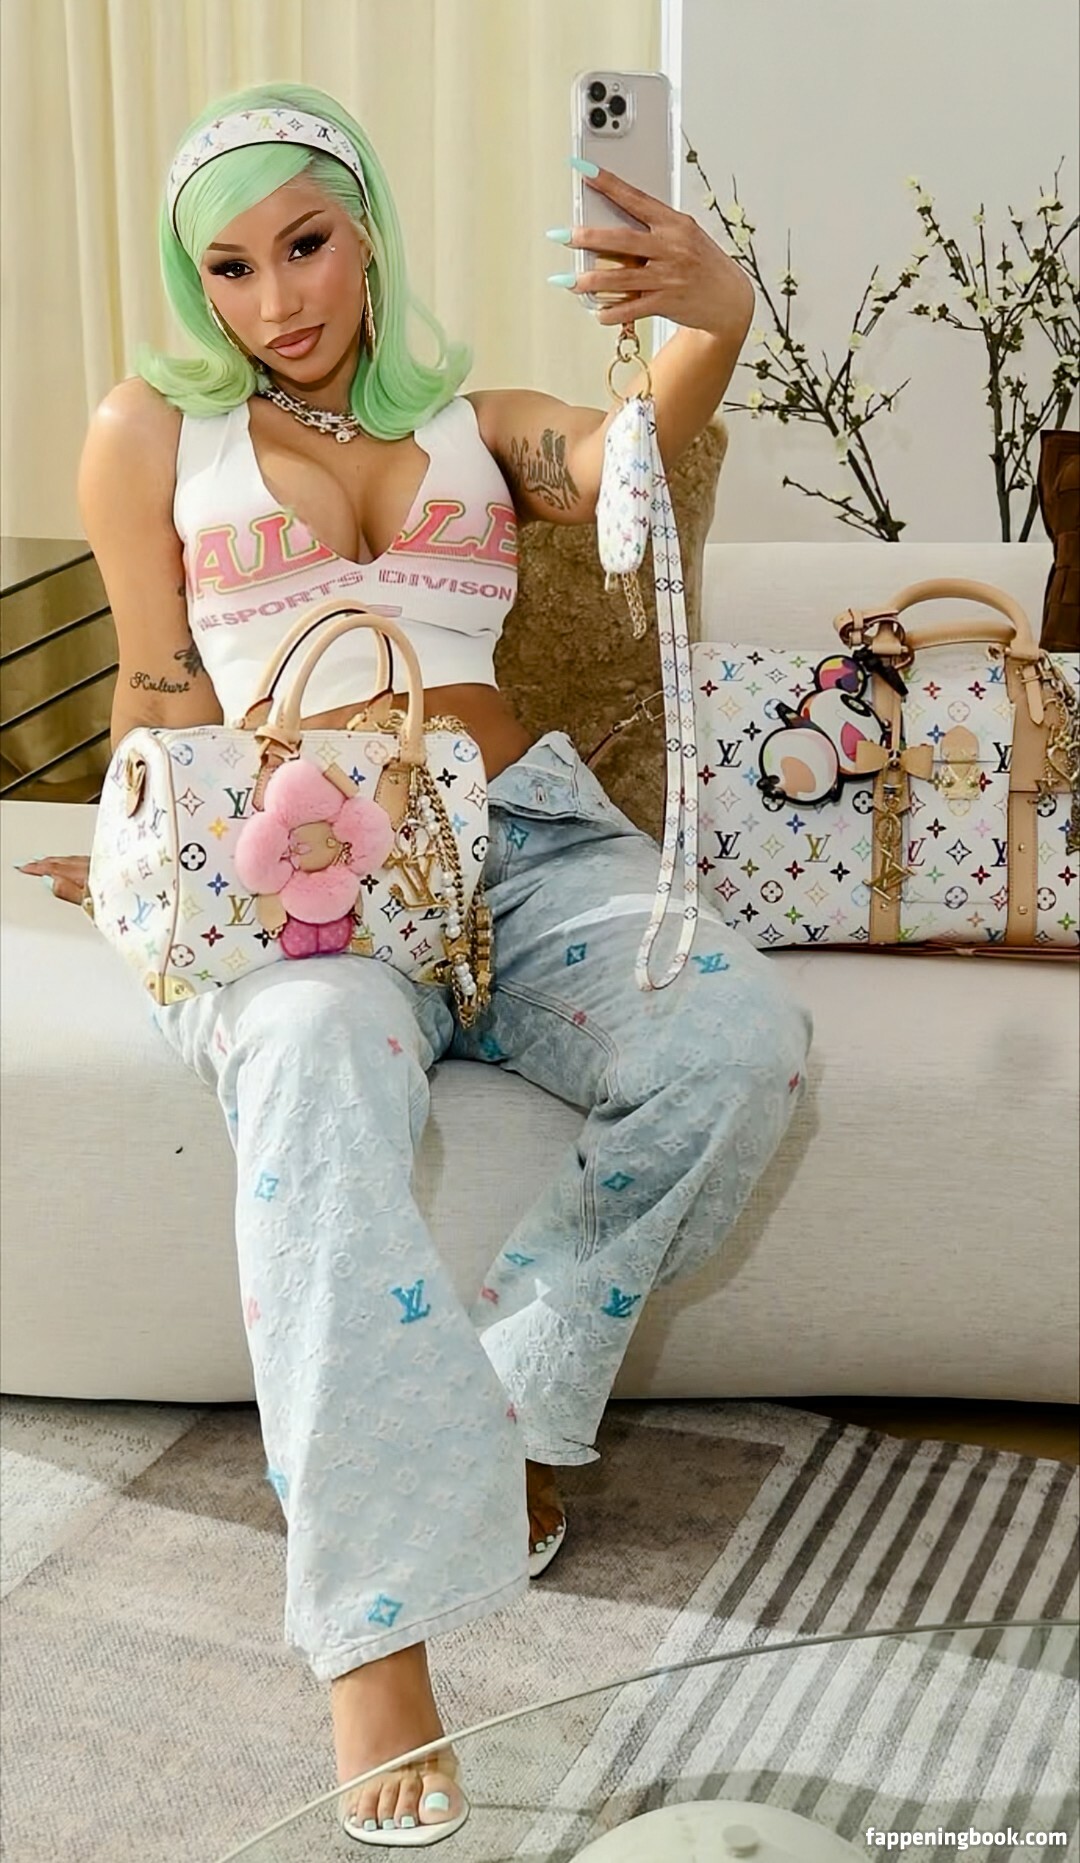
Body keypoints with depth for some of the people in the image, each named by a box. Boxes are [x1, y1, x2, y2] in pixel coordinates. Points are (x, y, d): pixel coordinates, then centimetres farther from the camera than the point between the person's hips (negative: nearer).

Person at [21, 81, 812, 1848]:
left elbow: (631, 454, -5)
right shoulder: (151, 433, 15)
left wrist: (717, 320, -27)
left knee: (740, 1034, -29)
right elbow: (164, 703, 14)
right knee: (317, 1066, -39)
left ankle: (517, 1397, -11)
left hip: (523, 838, 3)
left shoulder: (477, 422, 18)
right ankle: (376, 1631, -41)